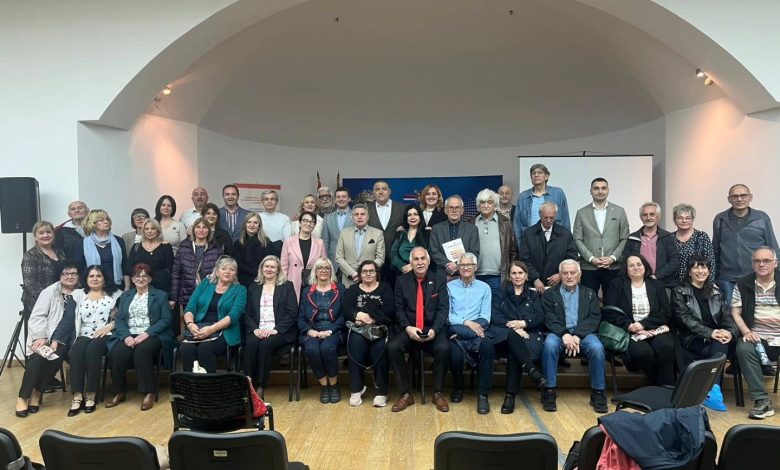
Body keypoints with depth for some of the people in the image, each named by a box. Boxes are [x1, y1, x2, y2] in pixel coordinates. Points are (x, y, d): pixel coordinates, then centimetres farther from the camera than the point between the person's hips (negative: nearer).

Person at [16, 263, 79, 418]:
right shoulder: (49, 292, 9)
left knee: (55, 357, -26)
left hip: (63, 340, 0)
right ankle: (23, 397, -11)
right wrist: (40, 337, -15)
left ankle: (37, 393, -7)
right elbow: (37, 316, 1)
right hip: (44, 337, 0)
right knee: (37, 358, -26)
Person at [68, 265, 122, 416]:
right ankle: (77, 396, -30)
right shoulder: (78, 294, 18)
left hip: (106, 335, -2)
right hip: (84, 335, 2)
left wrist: (109, 326, -10)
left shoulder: (114, 294, 11)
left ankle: (90, 395, -26)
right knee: (76, 351, -30)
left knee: (93, 350, -32)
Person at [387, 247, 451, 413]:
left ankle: (438, 393, -8)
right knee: (393, 347, -28)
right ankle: (405, 393, -11)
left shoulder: (439, 280, 6)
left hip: (433, 329, -1)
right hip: (409, 330, 1)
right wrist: (408, 328, -16)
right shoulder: (401, 281, 8)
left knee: (443, 348, -31)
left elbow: (443, 309, -2)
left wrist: (434, 329, -18)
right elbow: (399, 309, 3)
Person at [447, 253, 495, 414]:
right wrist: (467, 323, -11)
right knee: (455, 354, -32)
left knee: (488, 346, -34)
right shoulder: (449, 286, 14)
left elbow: (485, 317, 5)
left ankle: (483, 394, -21)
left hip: (477, 330, 1)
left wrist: (468, 329, -10)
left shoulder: (484, 288, 16)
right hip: (455, 330, -1)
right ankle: (458, 387, 1)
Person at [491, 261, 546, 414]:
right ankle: (532, 371, -51)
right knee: (513, 335, -40)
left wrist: (523, 323, -11)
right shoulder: (501, 295, 23)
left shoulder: (533, 295, 25)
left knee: (514, 351, -36)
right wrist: (513, 327, -13)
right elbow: (495, 317, 5)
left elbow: (540, 317, 9)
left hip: (529, 334, 1)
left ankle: (510, 395, -40)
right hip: (506, 334, 0)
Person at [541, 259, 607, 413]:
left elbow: (594, 318, 4)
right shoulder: (550, 294, 14)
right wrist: (564, 334, -18)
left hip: (583, 333, 1)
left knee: (597, 347, -31)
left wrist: (577, 336, -13)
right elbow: (549, 319, 1)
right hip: (558, 333, -1)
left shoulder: (589, 294, 18)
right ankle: (549, 391, -23)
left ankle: (598, 392, -14)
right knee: (550, 344, -34)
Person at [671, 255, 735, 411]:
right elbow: (685, 318, -8)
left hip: (716, 337, 4)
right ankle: (714, 390, -28)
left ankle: (712, 390, -32)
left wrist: (730, 332, -12)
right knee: (719, 350, -31)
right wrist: (710, 333, -20)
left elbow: (725, 316, 11)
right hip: (692, 340, -3)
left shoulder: (715, 292, 20)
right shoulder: (679, 292, 4)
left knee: (720, 345, -32)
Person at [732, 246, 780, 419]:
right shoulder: (743, 284, 8)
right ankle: (762, 400, -23)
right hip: (756, 336, 0)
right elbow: (735, 313, 5)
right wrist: (747, 332, -13)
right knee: (744, 349, -31)